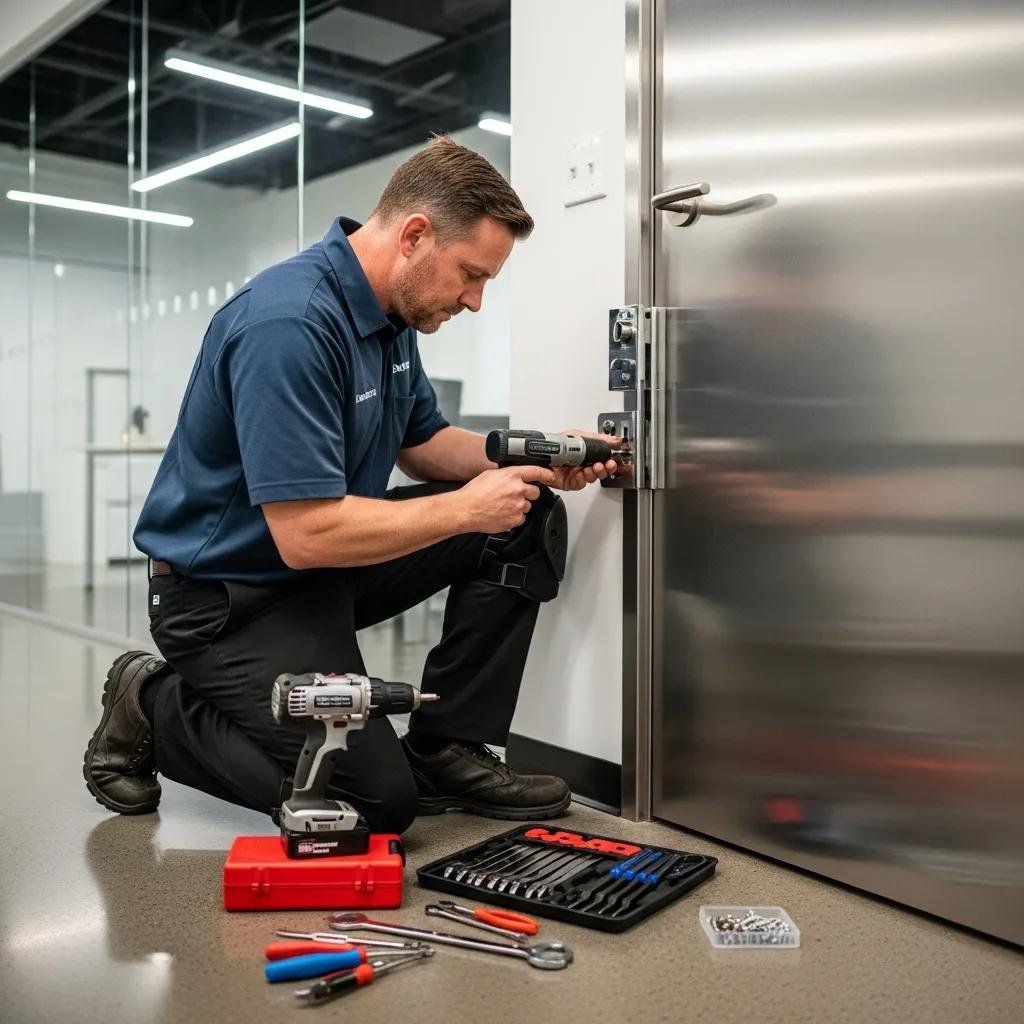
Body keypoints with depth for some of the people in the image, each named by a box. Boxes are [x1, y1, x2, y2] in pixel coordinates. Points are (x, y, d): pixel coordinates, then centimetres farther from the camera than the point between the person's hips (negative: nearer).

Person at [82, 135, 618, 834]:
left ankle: (446, 750, 4)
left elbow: (422, 442, 13)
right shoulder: (289, 323, -28)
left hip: (331, 559, 9)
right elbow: (306, 535, -32)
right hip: (233, 593, -9)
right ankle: (153, 709, 7)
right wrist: (466, 508, -22)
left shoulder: (393, 311, 2)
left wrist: (536, 463, -4)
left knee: (530, 519, -2)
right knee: (378, 800, -13)